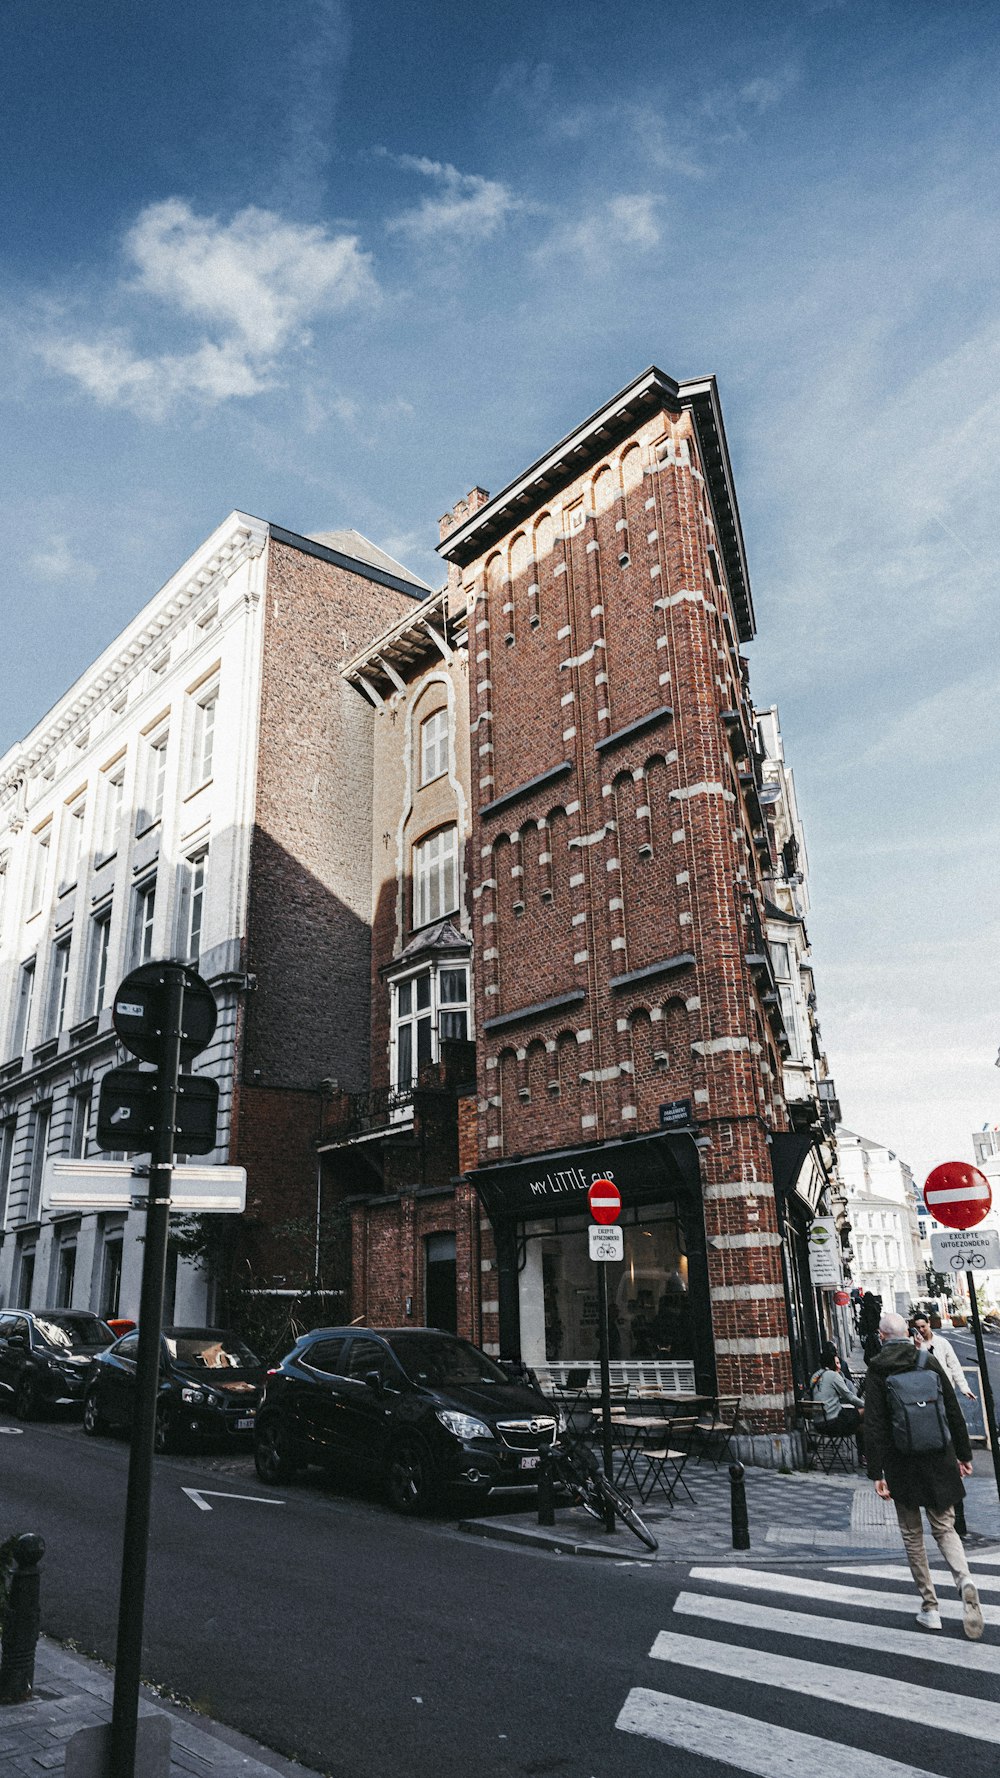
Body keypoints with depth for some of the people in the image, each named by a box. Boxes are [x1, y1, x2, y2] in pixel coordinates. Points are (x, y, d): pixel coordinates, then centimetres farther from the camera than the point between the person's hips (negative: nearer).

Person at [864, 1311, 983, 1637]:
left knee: (912, 1535, 12)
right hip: (938, 1462, 2)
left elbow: (873, 1426, -12)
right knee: (944, 1528, 13)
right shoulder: (930, 1363, -1)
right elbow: (954, 1412, 4)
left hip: (901, 1466, -2)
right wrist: (964, 1454, 14)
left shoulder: (876, 1371, -9)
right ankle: (964, 1580, -13)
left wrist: (876, 1473, -8)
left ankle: (930, 1607, 15)